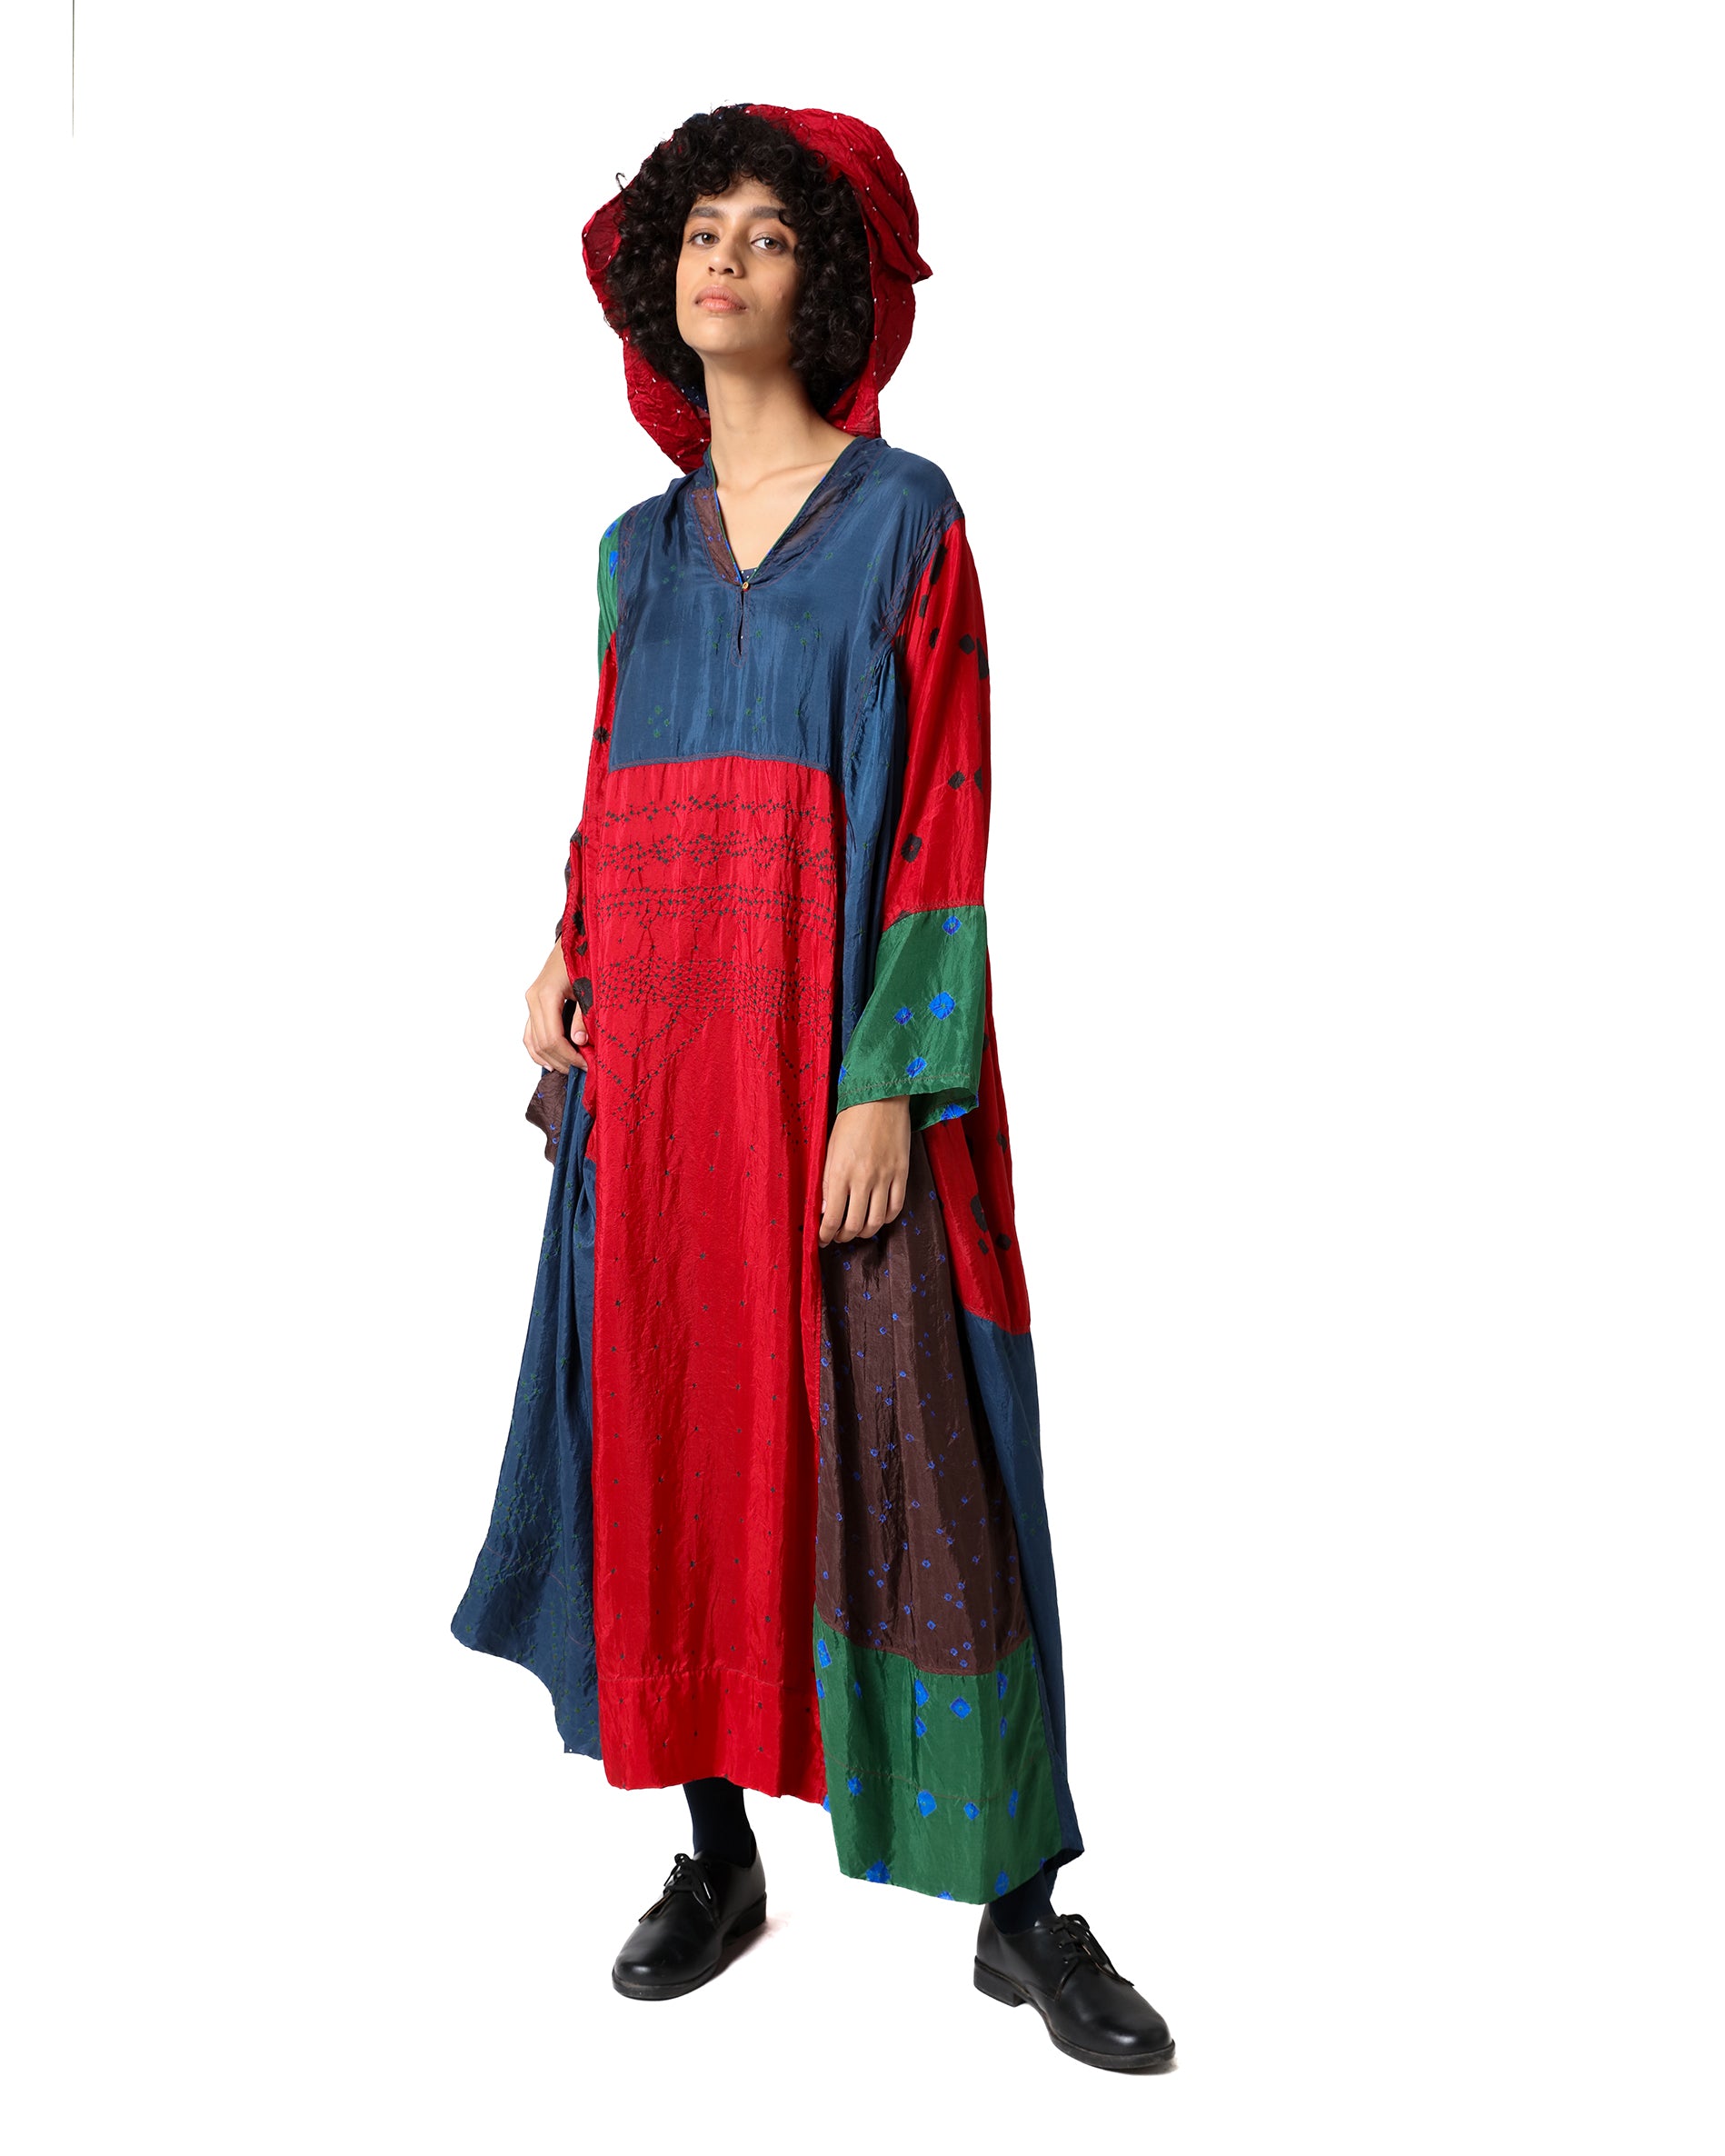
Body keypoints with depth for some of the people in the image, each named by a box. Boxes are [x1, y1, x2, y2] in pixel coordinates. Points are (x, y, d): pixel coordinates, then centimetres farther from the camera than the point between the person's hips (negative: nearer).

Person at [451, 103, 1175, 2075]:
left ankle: (1017, 1901, 8)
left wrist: (890, 1085, -16)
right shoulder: (639, 546, 16)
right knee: (671, 1433, 6)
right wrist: (569, 964, 0)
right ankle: (715, 1855, 22)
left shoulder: (901, 514, 1)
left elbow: (945, 813, -7)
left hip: (834, 1046, -5)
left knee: (888, 1451, -5)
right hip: (651, 1059, 5)